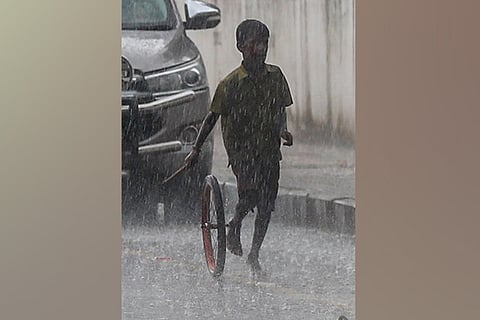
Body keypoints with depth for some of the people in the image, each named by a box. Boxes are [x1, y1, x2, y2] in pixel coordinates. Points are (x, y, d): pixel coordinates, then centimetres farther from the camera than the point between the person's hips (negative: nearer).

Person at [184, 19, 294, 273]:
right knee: (250, 194, -23)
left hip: (269, 149, 4)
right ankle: (234, 226, 8)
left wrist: (282, 130, -5)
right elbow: (213, 117, 0)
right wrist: (196, 149, 0)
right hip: (241, 148, -4)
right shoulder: (231, 83, -8)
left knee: (267, 205, 2)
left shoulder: (275, 76, 4)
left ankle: (254, 255, 18)